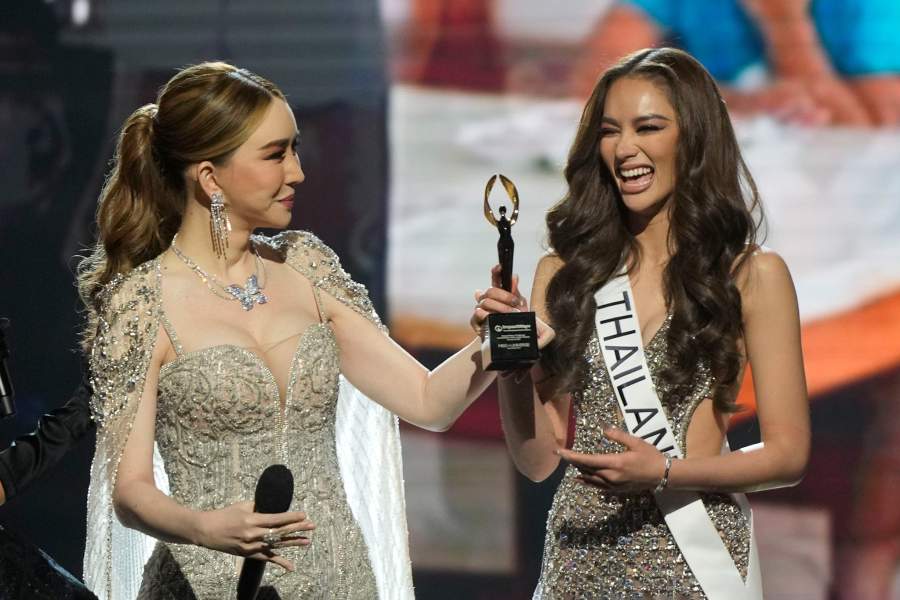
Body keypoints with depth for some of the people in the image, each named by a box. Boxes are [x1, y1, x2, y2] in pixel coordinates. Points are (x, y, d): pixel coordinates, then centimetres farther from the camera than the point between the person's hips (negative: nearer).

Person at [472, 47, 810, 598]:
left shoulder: (752, 275, -4)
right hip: (581, 555, 3)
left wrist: (665, 473, -19)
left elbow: (788, 455, -5)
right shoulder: (564, 273, 4)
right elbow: (540, 460, 4)